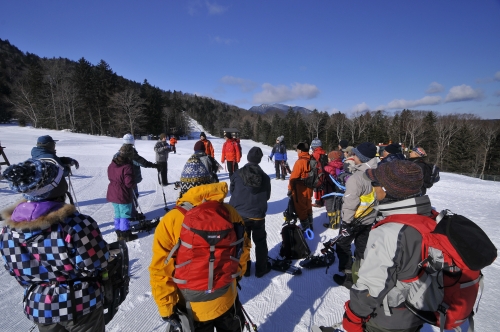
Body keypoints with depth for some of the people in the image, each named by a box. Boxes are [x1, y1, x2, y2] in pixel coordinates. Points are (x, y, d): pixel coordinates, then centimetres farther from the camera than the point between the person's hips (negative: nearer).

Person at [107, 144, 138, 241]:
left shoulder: (112, 164, 4)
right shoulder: (127, 166, -23)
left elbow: (110, 177, 16)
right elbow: (129, 183, -23)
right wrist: (133, 184, -3)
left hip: (112, 193, 8)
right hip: (123, 195, -8)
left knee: (118, 214, 18)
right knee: (125, 215, 5)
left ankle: (119, 233, 28)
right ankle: (125, 235, 14)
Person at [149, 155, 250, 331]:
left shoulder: (170, 221, -24)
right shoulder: (229, 212, -15)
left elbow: (161, 271, -18)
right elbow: (242, 247, -1)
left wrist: (167, 308, -5)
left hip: (192, 308, -1)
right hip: (227, 299, 2)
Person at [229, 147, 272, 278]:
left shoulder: (237, 174, -14)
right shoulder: (265, 177, -10)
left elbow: (232, 190, 1)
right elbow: (267, 196, 2)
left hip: (239, 214, 0)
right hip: (258, 215, 0)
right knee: (260, 242, 20)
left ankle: (244, 268, 31)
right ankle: (261, 269, 30)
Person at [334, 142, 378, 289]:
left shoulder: (356, 177, -28)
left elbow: (350, 203, -26)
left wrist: (346, 221, -16)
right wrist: (375, 213, 21)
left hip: (355, 219, -7)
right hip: (369, 218, 7)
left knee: (343, 245, 12)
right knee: (362, 247, 19)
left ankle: (347, 275, 19)